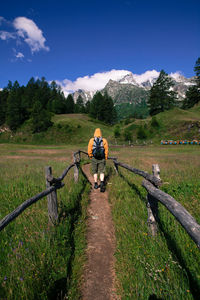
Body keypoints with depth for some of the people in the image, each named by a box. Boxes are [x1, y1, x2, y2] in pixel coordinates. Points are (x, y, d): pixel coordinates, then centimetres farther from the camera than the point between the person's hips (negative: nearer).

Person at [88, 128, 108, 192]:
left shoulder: (91, 140, -5)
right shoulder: (104, 140, -3)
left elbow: (89, 150, -3)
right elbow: (106, 150, -2)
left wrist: (90, 157, 12)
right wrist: (106, 158, 9)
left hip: (94, 158, 0)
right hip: (102, 159, 0)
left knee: (95, 172, 15)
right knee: (102, 172, 8)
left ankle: (96, 184, 21)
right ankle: (102, 182, -14)